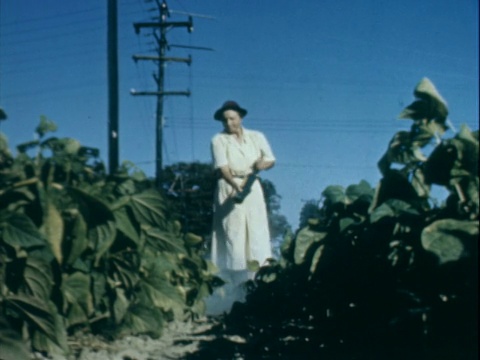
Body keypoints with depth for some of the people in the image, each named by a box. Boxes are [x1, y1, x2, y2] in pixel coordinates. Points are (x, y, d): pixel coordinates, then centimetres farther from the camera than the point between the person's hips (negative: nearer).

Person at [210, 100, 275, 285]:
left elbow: (271, 159, 13)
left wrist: (262, 164, -11)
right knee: (233, 235, -7)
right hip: (229, 189, -3)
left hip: (252, 189, 3)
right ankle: (238, 282, -8)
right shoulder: (219, 140, 1)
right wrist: (236, 186, -29)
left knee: (257, 234, -3)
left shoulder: (256, 137, 12)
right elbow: (222, 167, -12)